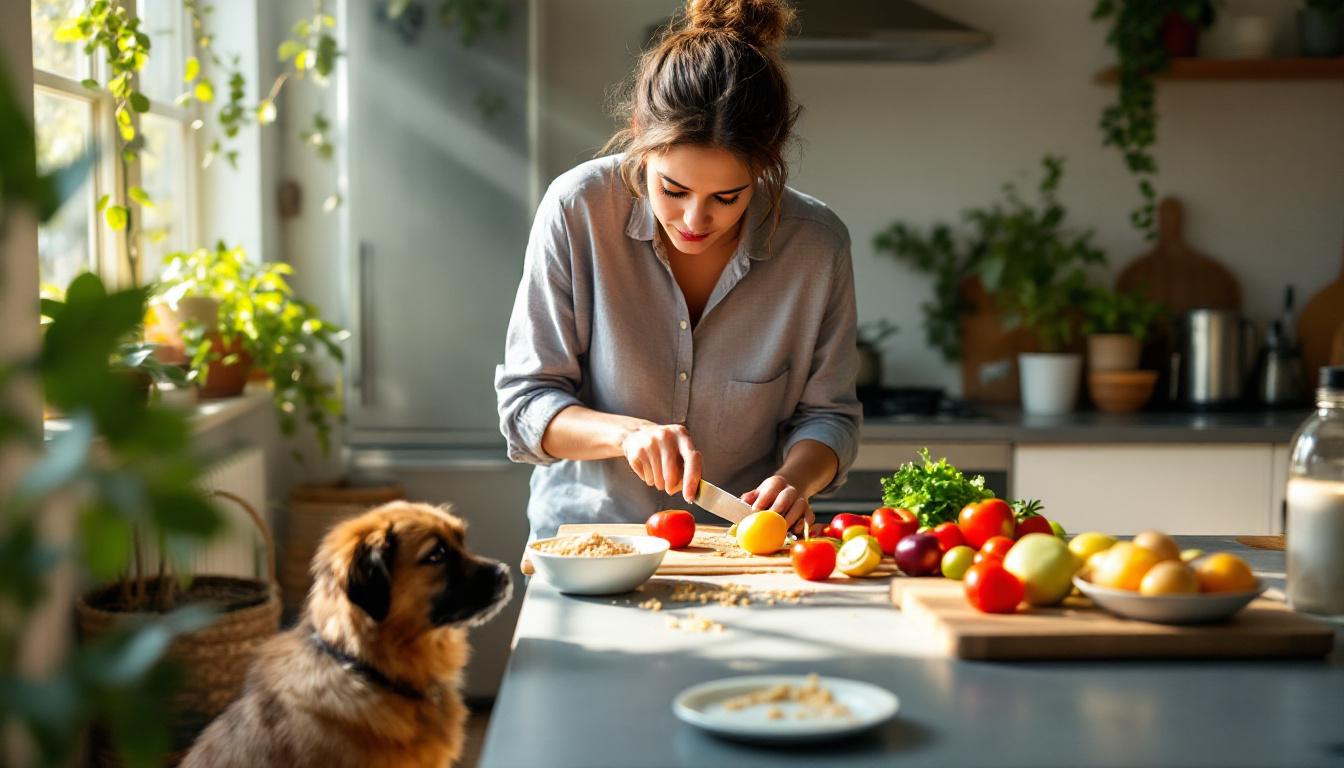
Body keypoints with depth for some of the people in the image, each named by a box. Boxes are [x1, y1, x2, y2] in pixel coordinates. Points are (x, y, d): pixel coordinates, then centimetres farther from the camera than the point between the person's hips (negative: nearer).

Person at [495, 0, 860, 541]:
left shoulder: (817, 244, -11)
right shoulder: (576, 209, -14)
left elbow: (827, 413, 3)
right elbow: (524, 405, -8)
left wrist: (795, 478, -18)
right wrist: (627, 432, -25)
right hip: (586, 533, -1)